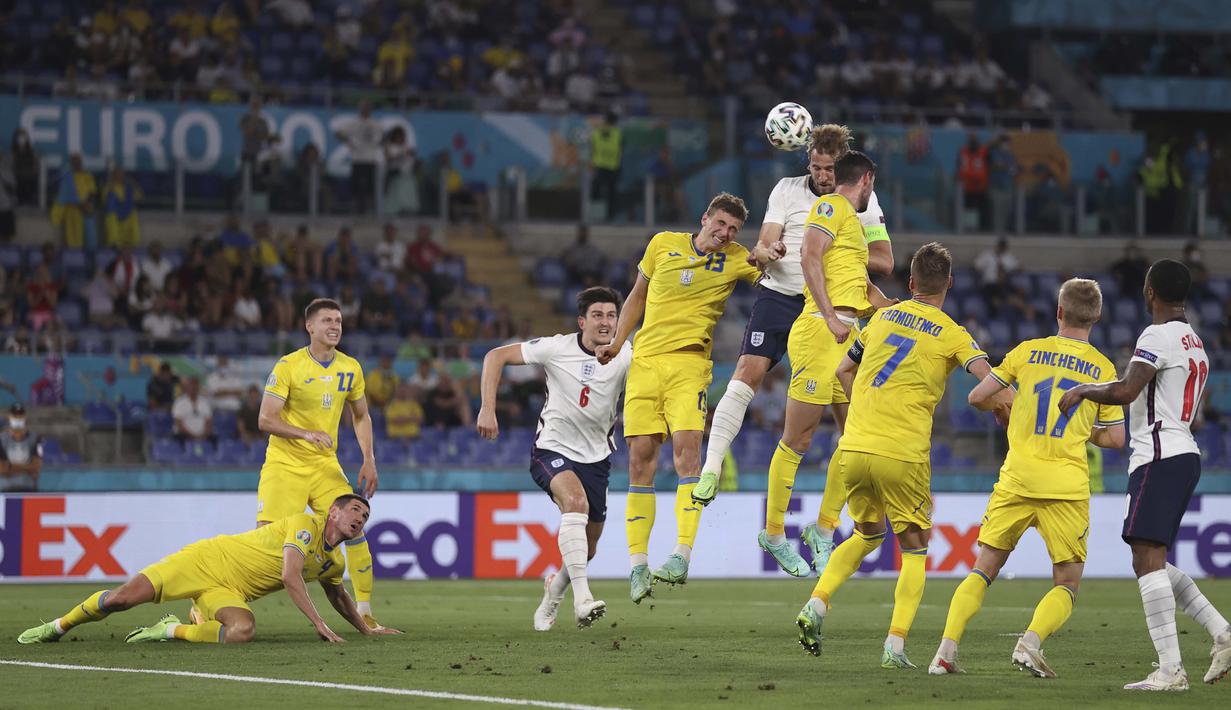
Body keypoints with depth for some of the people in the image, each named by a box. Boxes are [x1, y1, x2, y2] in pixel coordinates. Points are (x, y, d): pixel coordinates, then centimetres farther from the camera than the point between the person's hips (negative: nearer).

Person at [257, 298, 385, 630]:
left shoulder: (350, 368, 4)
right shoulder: (288, 366, -11)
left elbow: (361, 417, 17)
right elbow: (266, 419, -15)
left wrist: (369, 461, 5)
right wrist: (307, 434, -29)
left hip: (326, 465, 4)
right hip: (285, 464, -4)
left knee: (354, 531, -6)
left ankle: (365, 613, 5)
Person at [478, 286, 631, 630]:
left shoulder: (624, 357, -9)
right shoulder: (556, 349, -13)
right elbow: (495, 357, -8)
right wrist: (487, 409, -14)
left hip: (596, 456, 4)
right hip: (553, 449, -4)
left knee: (587, 548, 10)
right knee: (576, 501, -34)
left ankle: (554, 589, 44)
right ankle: (582, 597, -41)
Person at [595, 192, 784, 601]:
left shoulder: (736, 260, 5)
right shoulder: (664, 244, 9)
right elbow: (639, 295, 21)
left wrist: (769, 257, -22)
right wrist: (616, 343, 14)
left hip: (689, 363, -2)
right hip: (645, 362, 2)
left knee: (687, 445, -21)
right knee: (640, 457, -2)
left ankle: (682, 555, -27)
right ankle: (637, 563, 4)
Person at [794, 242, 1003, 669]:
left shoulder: (883, 317, 14)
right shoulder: (952, 335, 0)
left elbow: (844, 371, 23)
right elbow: (989, 381, -15)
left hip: (854, 446, 4)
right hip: (903, 454, -4)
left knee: (867, 534, 25)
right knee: (913, 551, 9)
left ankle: (817, 604, 5)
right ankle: (896, 645, -5)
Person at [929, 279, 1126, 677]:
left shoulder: (1028, 351, 5)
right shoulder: (1103, 369, 4)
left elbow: (977, 397, 6)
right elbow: (1116, 438, 6)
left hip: (1017, 480, 1)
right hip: (1067, 485, -1)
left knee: (983, 572, 11)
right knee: (1067, 585, 8)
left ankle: (947, 648, -4)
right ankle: (1031, 641, -19)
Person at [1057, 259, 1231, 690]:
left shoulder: (1158, 337, -11)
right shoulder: (1196, 344, 19)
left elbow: (1125, 392, -23)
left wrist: (1082, 391, -5)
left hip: (1159, 457, -10)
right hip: (1186, 454, 10)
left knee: (1148, 559, -12)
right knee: (1154, 562, 15)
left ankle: (1170, 670, -18)